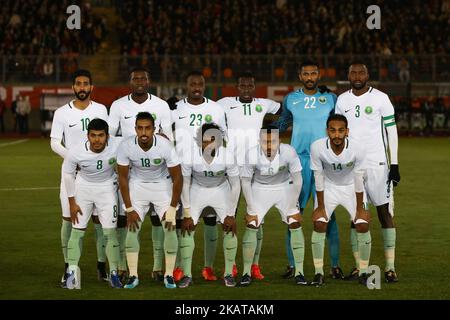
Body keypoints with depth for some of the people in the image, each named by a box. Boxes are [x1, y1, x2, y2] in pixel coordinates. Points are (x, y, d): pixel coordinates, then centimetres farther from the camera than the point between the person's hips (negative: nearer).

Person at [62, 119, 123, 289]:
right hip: (83, 187, 0)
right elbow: (67, 173, -9)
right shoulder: (75, 152, -28)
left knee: (110, 232, -2)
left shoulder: (117, 146, -31)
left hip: (107, 188, 0)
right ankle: (73, 270, 3)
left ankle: (114, 273, 9)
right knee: (77, 231, -4)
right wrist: (72, 202, -4)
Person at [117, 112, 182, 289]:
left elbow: (177, 177, -17)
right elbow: (123, 178, -12)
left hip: (162, 184, -1)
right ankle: (133, 276, 1)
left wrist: (172, 209, -16)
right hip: (137, 184, 1)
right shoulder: (126, 146, -25)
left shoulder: (165, 146, -29)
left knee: (170, 229, -9)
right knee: (132, 229, -8)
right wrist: (129, 209, -11)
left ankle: (169, 275, 2)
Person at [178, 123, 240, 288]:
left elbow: (235, 186, -16)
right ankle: (187, 275, 2)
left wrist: (231, 215, -12)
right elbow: (185, 184, -15)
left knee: (230, 229, -8)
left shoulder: (227, 155, -30)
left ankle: (229, 273, 7)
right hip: (197, 190, 0)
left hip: (221, 189, 0)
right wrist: (187, 215, -12)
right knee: (187, 229, -8)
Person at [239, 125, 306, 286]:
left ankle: (299, 272, 2)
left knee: (295, 225, -6)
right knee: (251, 226, -8)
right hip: (260, 188, 0)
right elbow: (245, 181, -13)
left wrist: (292, 207, -12)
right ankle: (246, 272, 3)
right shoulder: (252, 155, -29)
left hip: (285, 187, 0)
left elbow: (297, 179, -15)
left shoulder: (288, 152, -30)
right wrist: (251, 209, -11)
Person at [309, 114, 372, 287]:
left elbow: (358, 180, -18)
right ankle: (319, 273, -1)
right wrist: (320, 207, -12)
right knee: (319, 224, -12)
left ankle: (363, 272, 6)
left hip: (351, 188, 0)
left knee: (363, 226, -10)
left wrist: (360, 208, -10)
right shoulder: (317, 147, -30)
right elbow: (318, 178, -18)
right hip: (328, 187, 0)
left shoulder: (357, 150, -31)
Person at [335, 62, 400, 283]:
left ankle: (390, 267, 1)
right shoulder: (342, 101, 8)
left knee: (385, 212, -2)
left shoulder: (380, 99, -3)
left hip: (377, 164, -3)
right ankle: (359, 266, 10)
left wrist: (394, 164, -6)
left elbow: (391, 132, -2)